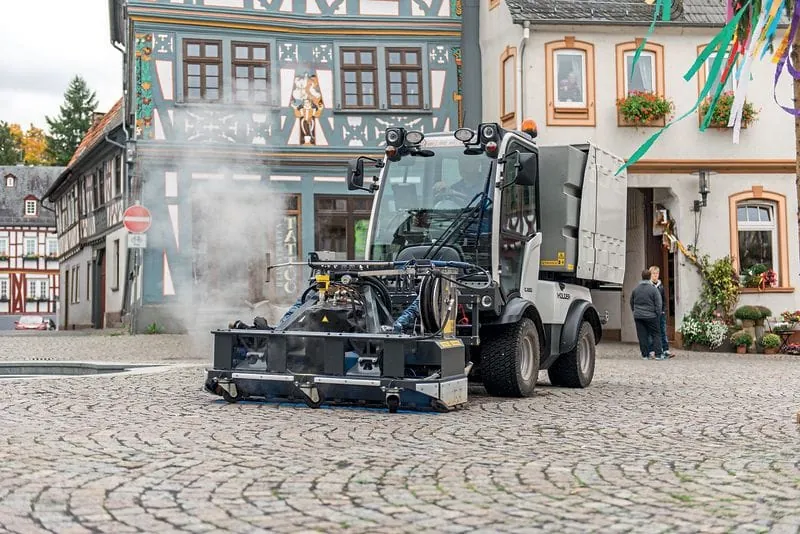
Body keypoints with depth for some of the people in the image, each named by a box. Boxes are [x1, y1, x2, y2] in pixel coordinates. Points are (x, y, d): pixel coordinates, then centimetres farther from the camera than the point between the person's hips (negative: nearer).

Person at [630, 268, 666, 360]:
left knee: (642, 336, 6)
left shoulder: (635, 289, 6)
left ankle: (645, 354, 6)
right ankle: (658, 354, -1)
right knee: (656, 335, 4)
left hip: (638, 316, 3)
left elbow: (631, 302, 16)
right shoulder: (654, 289, -7)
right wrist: (658, 315, 4)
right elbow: (658, 304, -6)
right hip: (650, 316, -3)